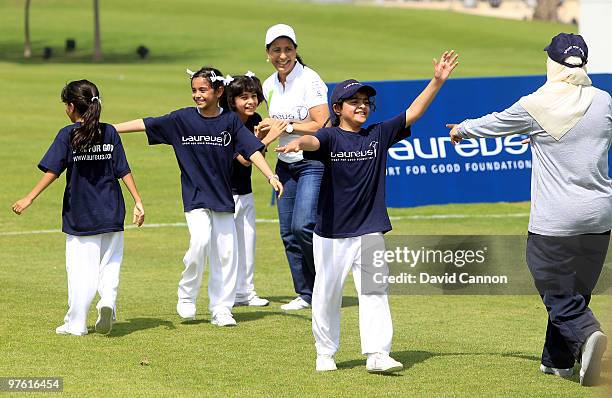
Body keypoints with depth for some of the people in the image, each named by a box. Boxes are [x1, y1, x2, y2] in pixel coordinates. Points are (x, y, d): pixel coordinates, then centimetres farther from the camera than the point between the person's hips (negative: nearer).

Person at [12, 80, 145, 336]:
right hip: (111, 213, 2)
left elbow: (52, 171, -10)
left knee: (80, 268, 4)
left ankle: (76, 323, 8)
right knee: (110, 263, 11)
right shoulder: (109, 133, 3)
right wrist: (138, 201, 2)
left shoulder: (68, 135, -6)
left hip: (79, 214, -2)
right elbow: (123, 171, 0)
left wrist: (30, 198, -6)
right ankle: (108, 301, -16)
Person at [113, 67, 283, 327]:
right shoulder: (182, 119, -2)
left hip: (223, 198, 2)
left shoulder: (230, 121, -1)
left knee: (226, 252, 0)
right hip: (195, 196, -2)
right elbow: (145, 124, -1)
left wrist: (271, 176, -18)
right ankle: (186, 297, 0)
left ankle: (221, 309, 11)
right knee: (201, 241, -21)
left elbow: (252, 150, -6)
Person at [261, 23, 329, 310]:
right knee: (288, 233, 4)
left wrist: (285, 126, -18)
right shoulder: (269, 86, 8)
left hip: (313, 163, -7)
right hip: (285, 165, 7)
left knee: (303, 226, -20)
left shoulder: (310, 81, -14)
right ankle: (305, 294, 13)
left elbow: (321, 126, -20)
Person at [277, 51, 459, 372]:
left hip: (370, 232, 3)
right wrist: (297, 143, -52)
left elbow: (412, 113, 4)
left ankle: (377, 354, -4)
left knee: (375, 291, -3)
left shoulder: (378, 135, 6)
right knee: (327, 293, 5)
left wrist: (437, 81, -7)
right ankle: (325, 353, 19)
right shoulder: (330, 137, -6)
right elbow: (314, 141, -28)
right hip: (331, 233, -3)